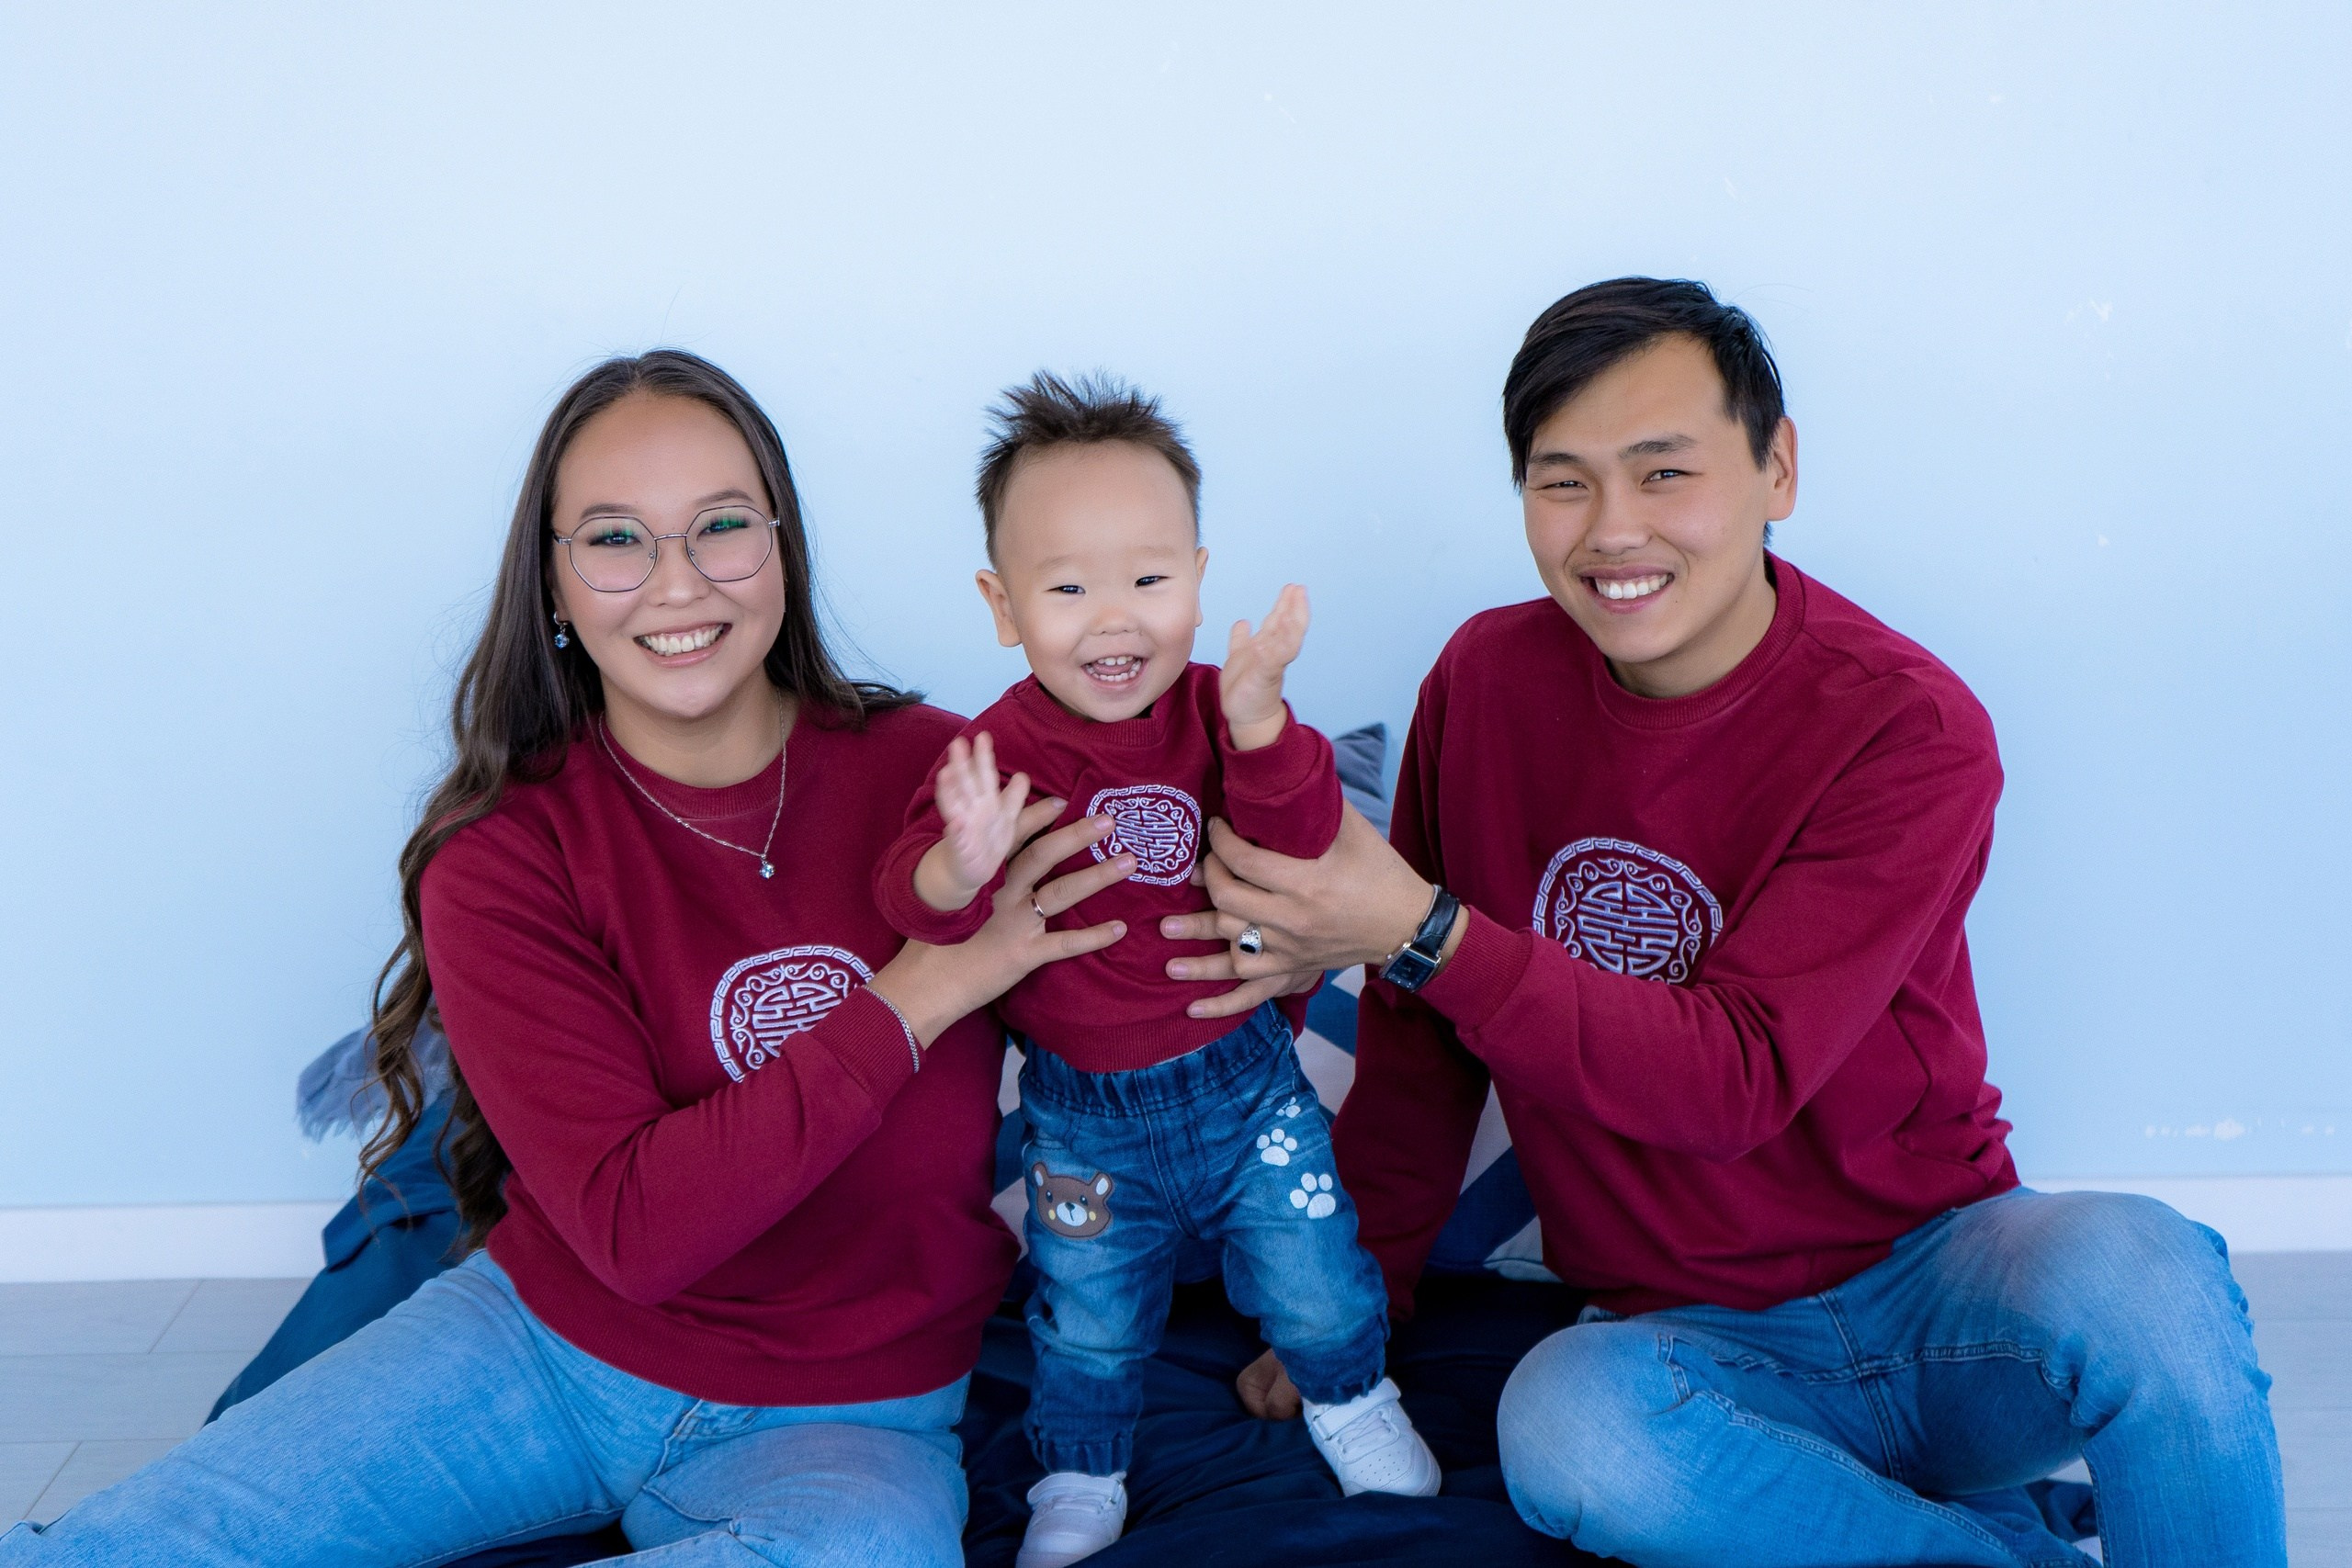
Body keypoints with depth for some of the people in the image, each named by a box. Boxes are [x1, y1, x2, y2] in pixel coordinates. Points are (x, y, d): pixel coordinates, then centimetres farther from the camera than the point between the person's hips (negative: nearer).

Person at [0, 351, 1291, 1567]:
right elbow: (634, 1227, -20)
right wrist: (914, 995, -23)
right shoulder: (500, 858, -9)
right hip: (543, 1339, -1)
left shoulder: (935, 774, -7)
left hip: (838, 1415, 2)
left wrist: (1281, 946, -18)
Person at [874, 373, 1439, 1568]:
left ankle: (1349, 1397, 49)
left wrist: (1259, 725, -44)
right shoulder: (1001, 750, -19)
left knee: (1317, 1284, 16)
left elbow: (1301, 843, -26)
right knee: (1088, 1326, 18)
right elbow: (908, 898, -29)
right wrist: (960, 868, -53)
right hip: (1082, 1109, -1)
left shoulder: (1217, 712, -14)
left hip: (1242, 1072, 1)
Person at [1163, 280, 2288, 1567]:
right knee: (1562, 1426, -33)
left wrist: (1422, 932, -28)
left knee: (2132, 1271, -36)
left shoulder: (1910, 733, -13)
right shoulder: (1489, 678, -1)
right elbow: (1421, 1038, 9)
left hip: (1930, 1279, -3)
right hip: (1695, 1343, 3)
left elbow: (1740, 1076, -22)